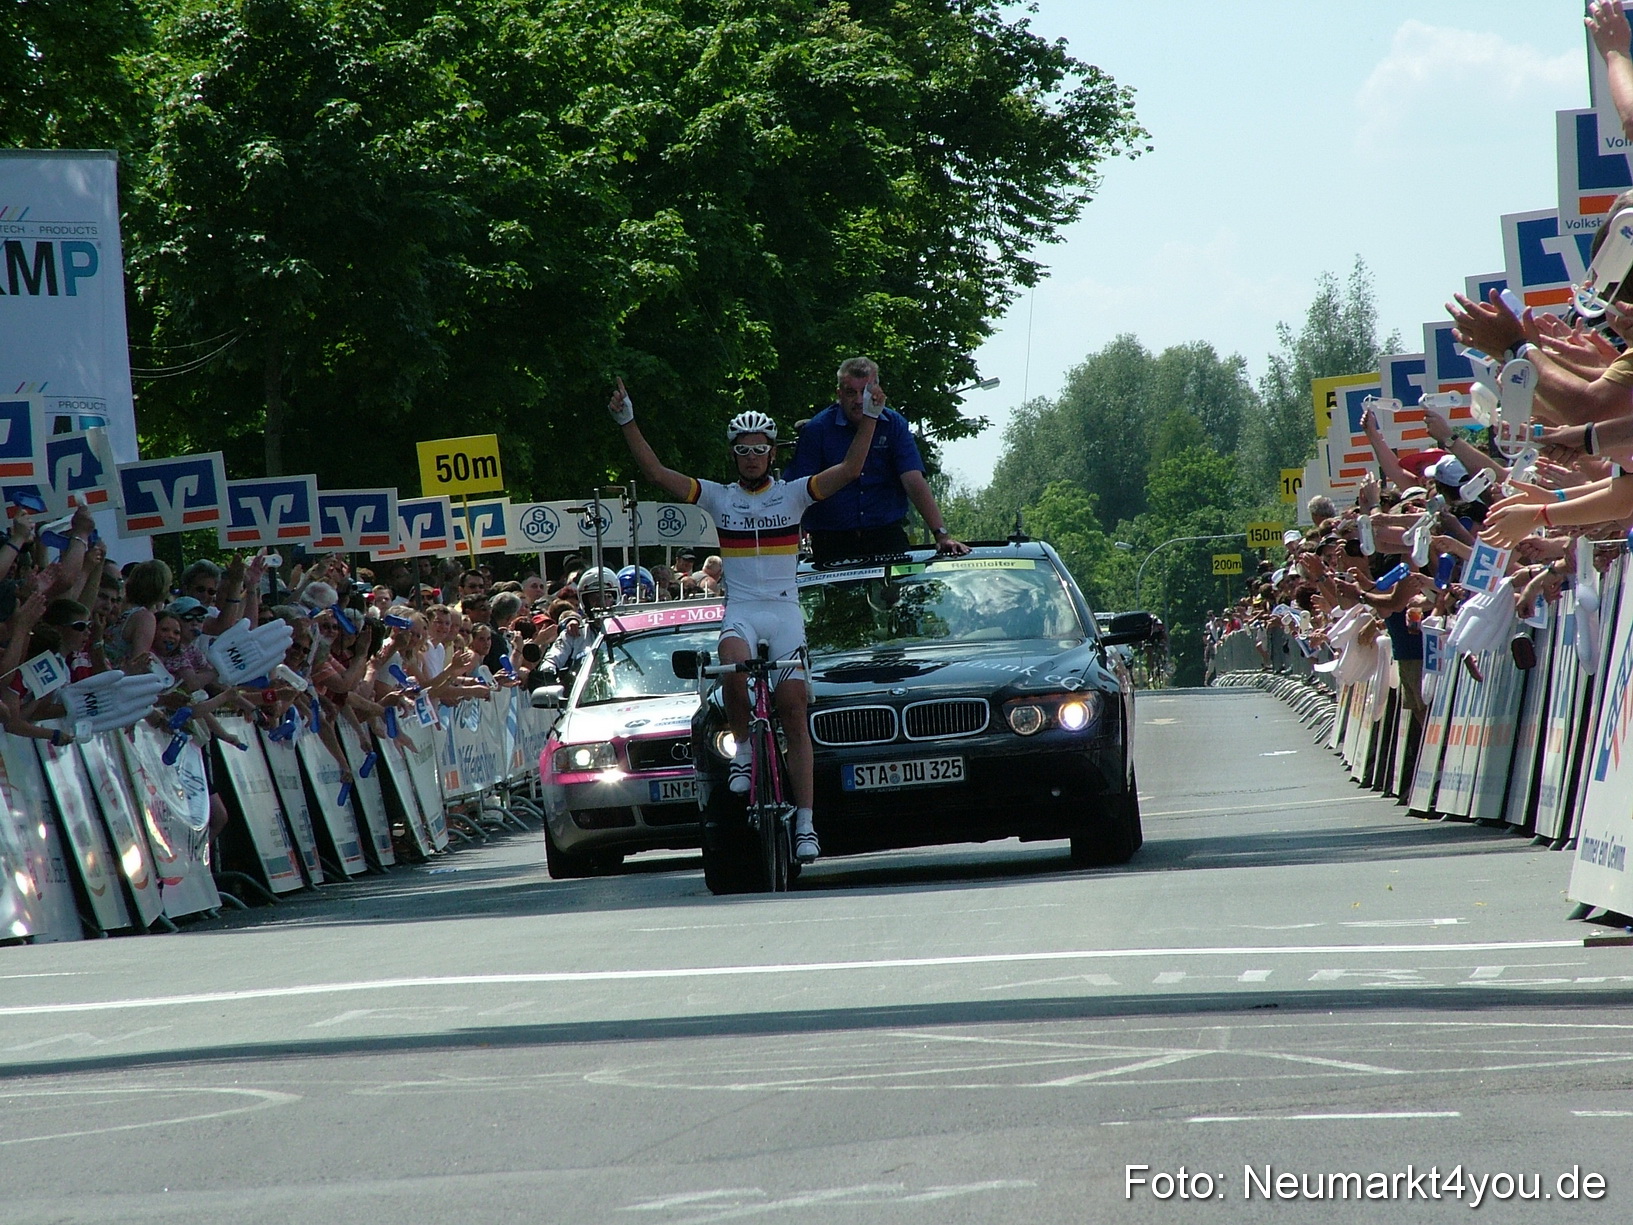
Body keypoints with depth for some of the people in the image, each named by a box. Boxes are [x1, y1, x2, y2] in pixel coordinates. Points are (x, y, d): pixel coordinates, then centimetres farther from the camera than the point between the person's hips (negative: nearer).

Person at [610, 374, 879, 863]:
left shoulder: (792, 494, 7)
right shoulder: (718, 497, 9)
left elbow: (850, 470, -1)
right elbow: (657, 473, 2)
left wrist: (869, 417, -11)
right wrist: (628, 423, -6)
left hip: (784, 611, 0)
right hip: (739, 610, 0)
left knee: (794, 713, -9)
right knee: (734, 667, -35)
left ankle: (805, 825, -9)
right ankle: (743, 748, -8)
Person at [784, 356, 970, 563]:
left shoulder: (895, 425, 4)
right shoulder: (818, 429, -2)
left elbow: (914, 482, -4)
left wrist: (941, 535, -15)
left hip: (886, 537, 1)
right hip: (832, 542, -1)